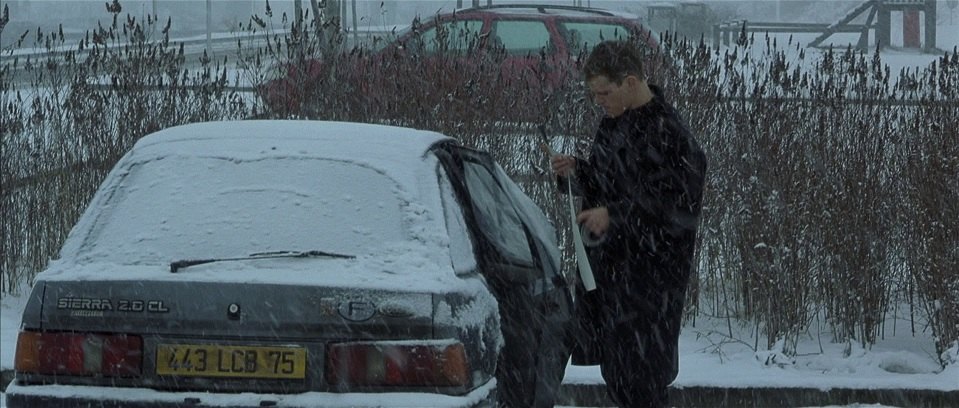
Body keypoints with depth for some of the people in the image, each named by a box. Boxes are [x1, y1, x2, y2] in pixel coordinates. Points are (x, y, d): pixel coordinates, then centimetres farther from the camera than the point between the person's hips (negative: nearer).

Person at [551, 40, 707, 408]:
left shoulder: (667, 133, -18)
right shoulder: (614, 122, 10)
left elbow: (681, 208, -21)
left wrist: (614, 216, -23)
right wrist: (576, 172, 2)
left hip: (648, 276, -9)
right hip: (607, 262, 9)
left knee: (639, 371, -6)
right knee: (612, 364, 14)